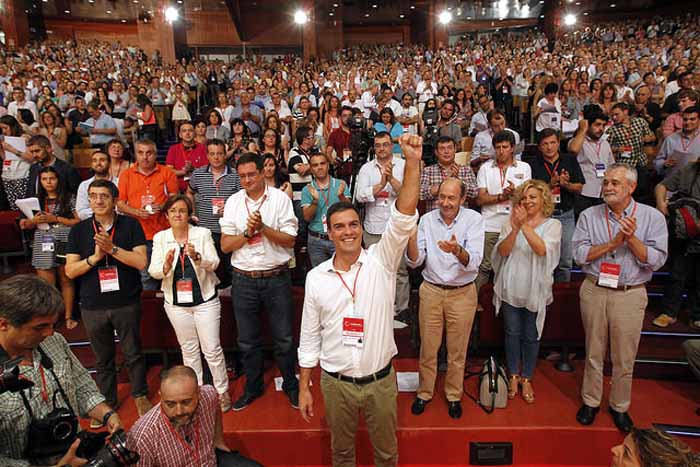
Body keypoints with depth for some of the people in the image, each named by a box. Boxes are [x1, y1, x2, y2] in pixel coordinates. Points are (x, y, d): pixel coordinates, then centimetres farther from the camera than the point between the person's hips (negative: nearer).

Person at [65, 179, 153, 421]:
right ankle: (107, 402, 32)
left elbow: (141, 262, -11)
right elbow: (70, 270, -2)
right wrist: (95, 257, -17)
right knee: (102, 359, 15)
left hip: (127, 303, -2)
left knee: (133, 354, 9)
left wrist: (112, 248, -20)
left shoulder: (130, 225, -3)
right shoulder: (79, 230, 3)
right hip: (93, 307, 2)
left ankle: (140, 396, 29)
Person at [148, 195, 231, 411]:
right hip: (176, 302, 2)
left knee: (212, 348, 1)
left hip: (205, 298, -2)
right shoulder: (160, 238, 1)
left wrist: (197, 257, -32)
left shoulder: (202, 233, -3)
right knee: (188, 348, 15)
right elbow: (153, 271, -6)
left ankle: (222, 391, 17)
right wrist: (165, 266, -28)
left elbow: (213, 263, -12)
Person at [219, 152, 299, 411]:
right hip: (244, 279, 2)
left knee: (284, 338, 9)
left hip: (276, 277, -2)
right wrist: (249, 232, -15)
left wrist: (263, 227, -19)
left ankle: (291, 385, 30)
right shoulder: (233, 202, 3)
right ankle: (253, 387, 34)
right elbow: (225, 245, 0)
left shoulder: (280, 198, -4)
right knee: (248, 340, 14)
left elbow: (290, 240, -8)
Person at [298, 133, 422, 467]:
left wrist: (412, 162, -34)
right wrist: (304, 387, 4)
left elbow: (404, 217, -23)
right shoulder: (316, 278, -4)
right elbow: (309, 337, 3)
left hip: (381, 380, -1)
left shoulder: (381, 261, -9)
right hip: (336, 383, 1)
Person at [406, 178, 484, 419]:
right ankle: (424, 392, 33)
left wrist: (457, 250, -42)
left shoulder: (474, 219, -9)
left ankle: (454, 395, 34)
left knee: (458, 350, 13)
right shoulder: (427, 220, -3)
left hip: (463, 293, -1)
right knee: (428, 347, 12)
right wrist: (412, 240, -26)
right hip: (431, 291, 1)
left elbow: (474, 262, -20)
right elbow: (415, 261, -6)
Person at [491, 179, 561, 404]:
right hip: (511, 287, 1)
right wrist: (515, 228, -25)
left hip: (535, 289, -1)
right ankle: (513, 376, 28)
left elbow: (542, 250, -20)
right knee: (512, 333, 12)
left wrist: (525, 225, -29)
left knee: (531, 337, 10)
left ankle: (527, 379, 27)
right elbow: (503, 251, -10)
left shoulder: (552, 225, -3)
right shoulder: (511, 223, 0)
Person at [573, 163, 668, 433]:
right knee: (594, 353, 13)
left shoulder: (652, 217, -2)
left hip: (630, 295, -1)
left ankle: (619, 406, 30)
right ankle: (590, 402, 30)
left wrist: (631, 238, -20)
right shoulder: (589, 216, 0)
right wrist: (614, 242, -16)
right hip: (594, 291, 1)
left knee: (624, 358, 10)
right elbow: (580, 254, -8)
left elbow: (656, 261, -9)